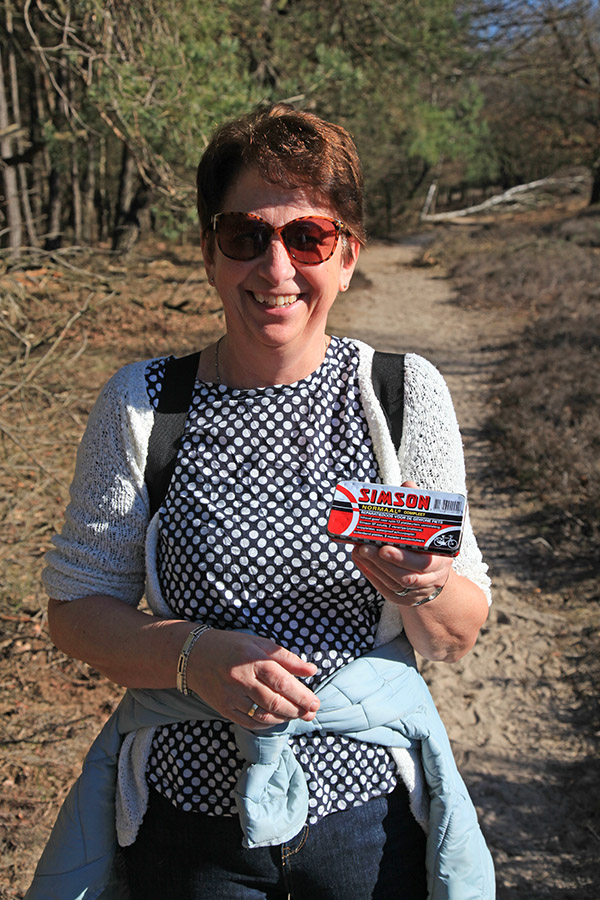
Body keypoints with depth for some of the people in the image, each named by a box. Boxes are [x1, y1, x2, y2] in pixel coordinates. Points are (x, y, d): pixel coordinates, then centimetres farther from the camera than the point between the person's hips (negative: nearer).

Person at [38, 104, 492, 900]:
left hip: (368, 813, 1)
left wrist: (423, 587, -26)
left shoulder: (406, 394, -9)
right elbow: (77, 607, -5)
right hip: (188, 821, 0)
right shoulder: (141, 403, -10)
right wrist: (195, 654, -22)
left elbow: (457, 640, -4)